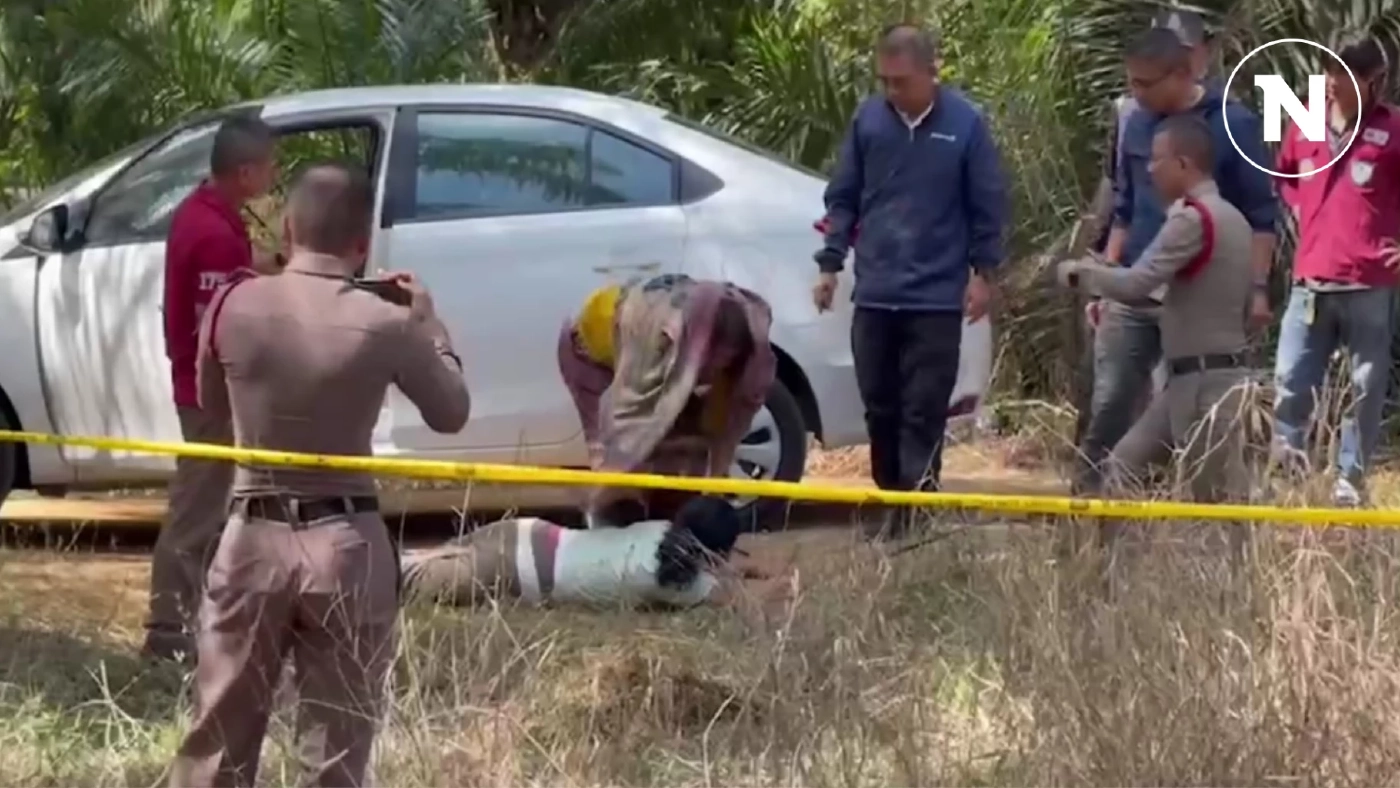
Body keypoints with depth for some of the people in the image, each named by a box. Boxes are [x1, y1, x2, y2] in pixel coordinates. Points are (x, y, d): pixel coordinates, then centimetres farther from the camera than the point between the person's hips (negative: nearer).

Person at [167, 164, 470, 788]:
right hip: (346, 544, -1)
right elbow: (451, 414, 6)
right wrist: (427, 324, 18)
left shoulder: (235, 304, -5)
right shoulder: (385, 322, -10)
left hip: (254, 536, 1)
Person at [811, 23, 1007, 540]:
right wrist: (830, 264, 5)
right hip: (875, 293, 3)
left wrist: (982, 271, -1)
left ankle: (919, 508, -1)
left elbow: (988, 205, 1)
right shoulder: (867, 119, 2)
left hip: (936, 296, -3)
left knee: (924, 411, -3)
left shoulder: (966, 124, -5)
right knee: (879, 406, 10)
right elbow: (843, 198, 9)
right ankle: (893, 502, 22)